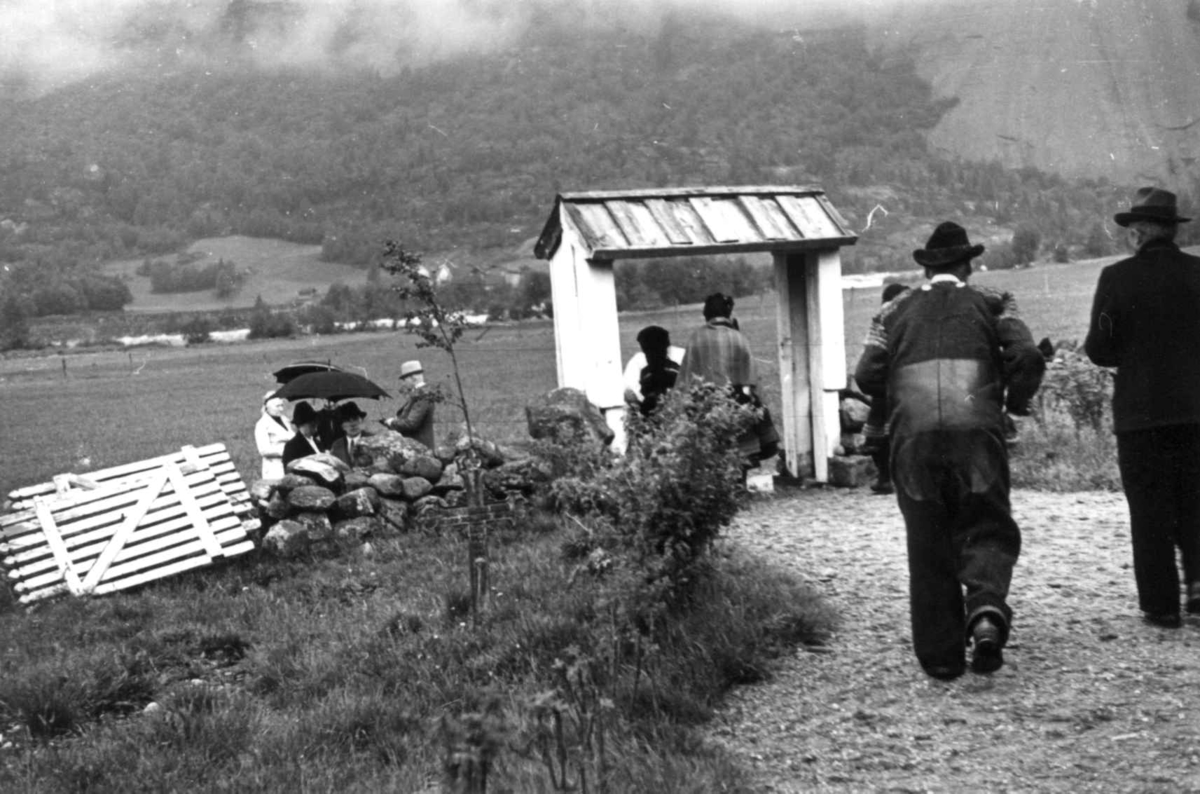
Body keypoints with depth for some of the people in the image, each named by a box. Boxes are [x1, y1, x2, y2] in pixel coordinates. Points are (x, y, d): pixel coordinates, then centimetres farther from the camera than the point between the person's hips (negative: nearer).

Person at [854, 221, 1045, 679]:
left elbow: (867, 375, 5)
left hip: (913, 439, 1)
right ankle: (986, 611, -21)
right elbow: (1027, 357, -3)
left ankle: (941, 656, 10)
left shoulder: (896, 312, 15)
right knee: (987, 530, 7)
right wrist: (1016, 401, 13)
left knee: (928, 545, 9)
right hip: (977, 432, -1)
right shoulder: (991, 304, 12)